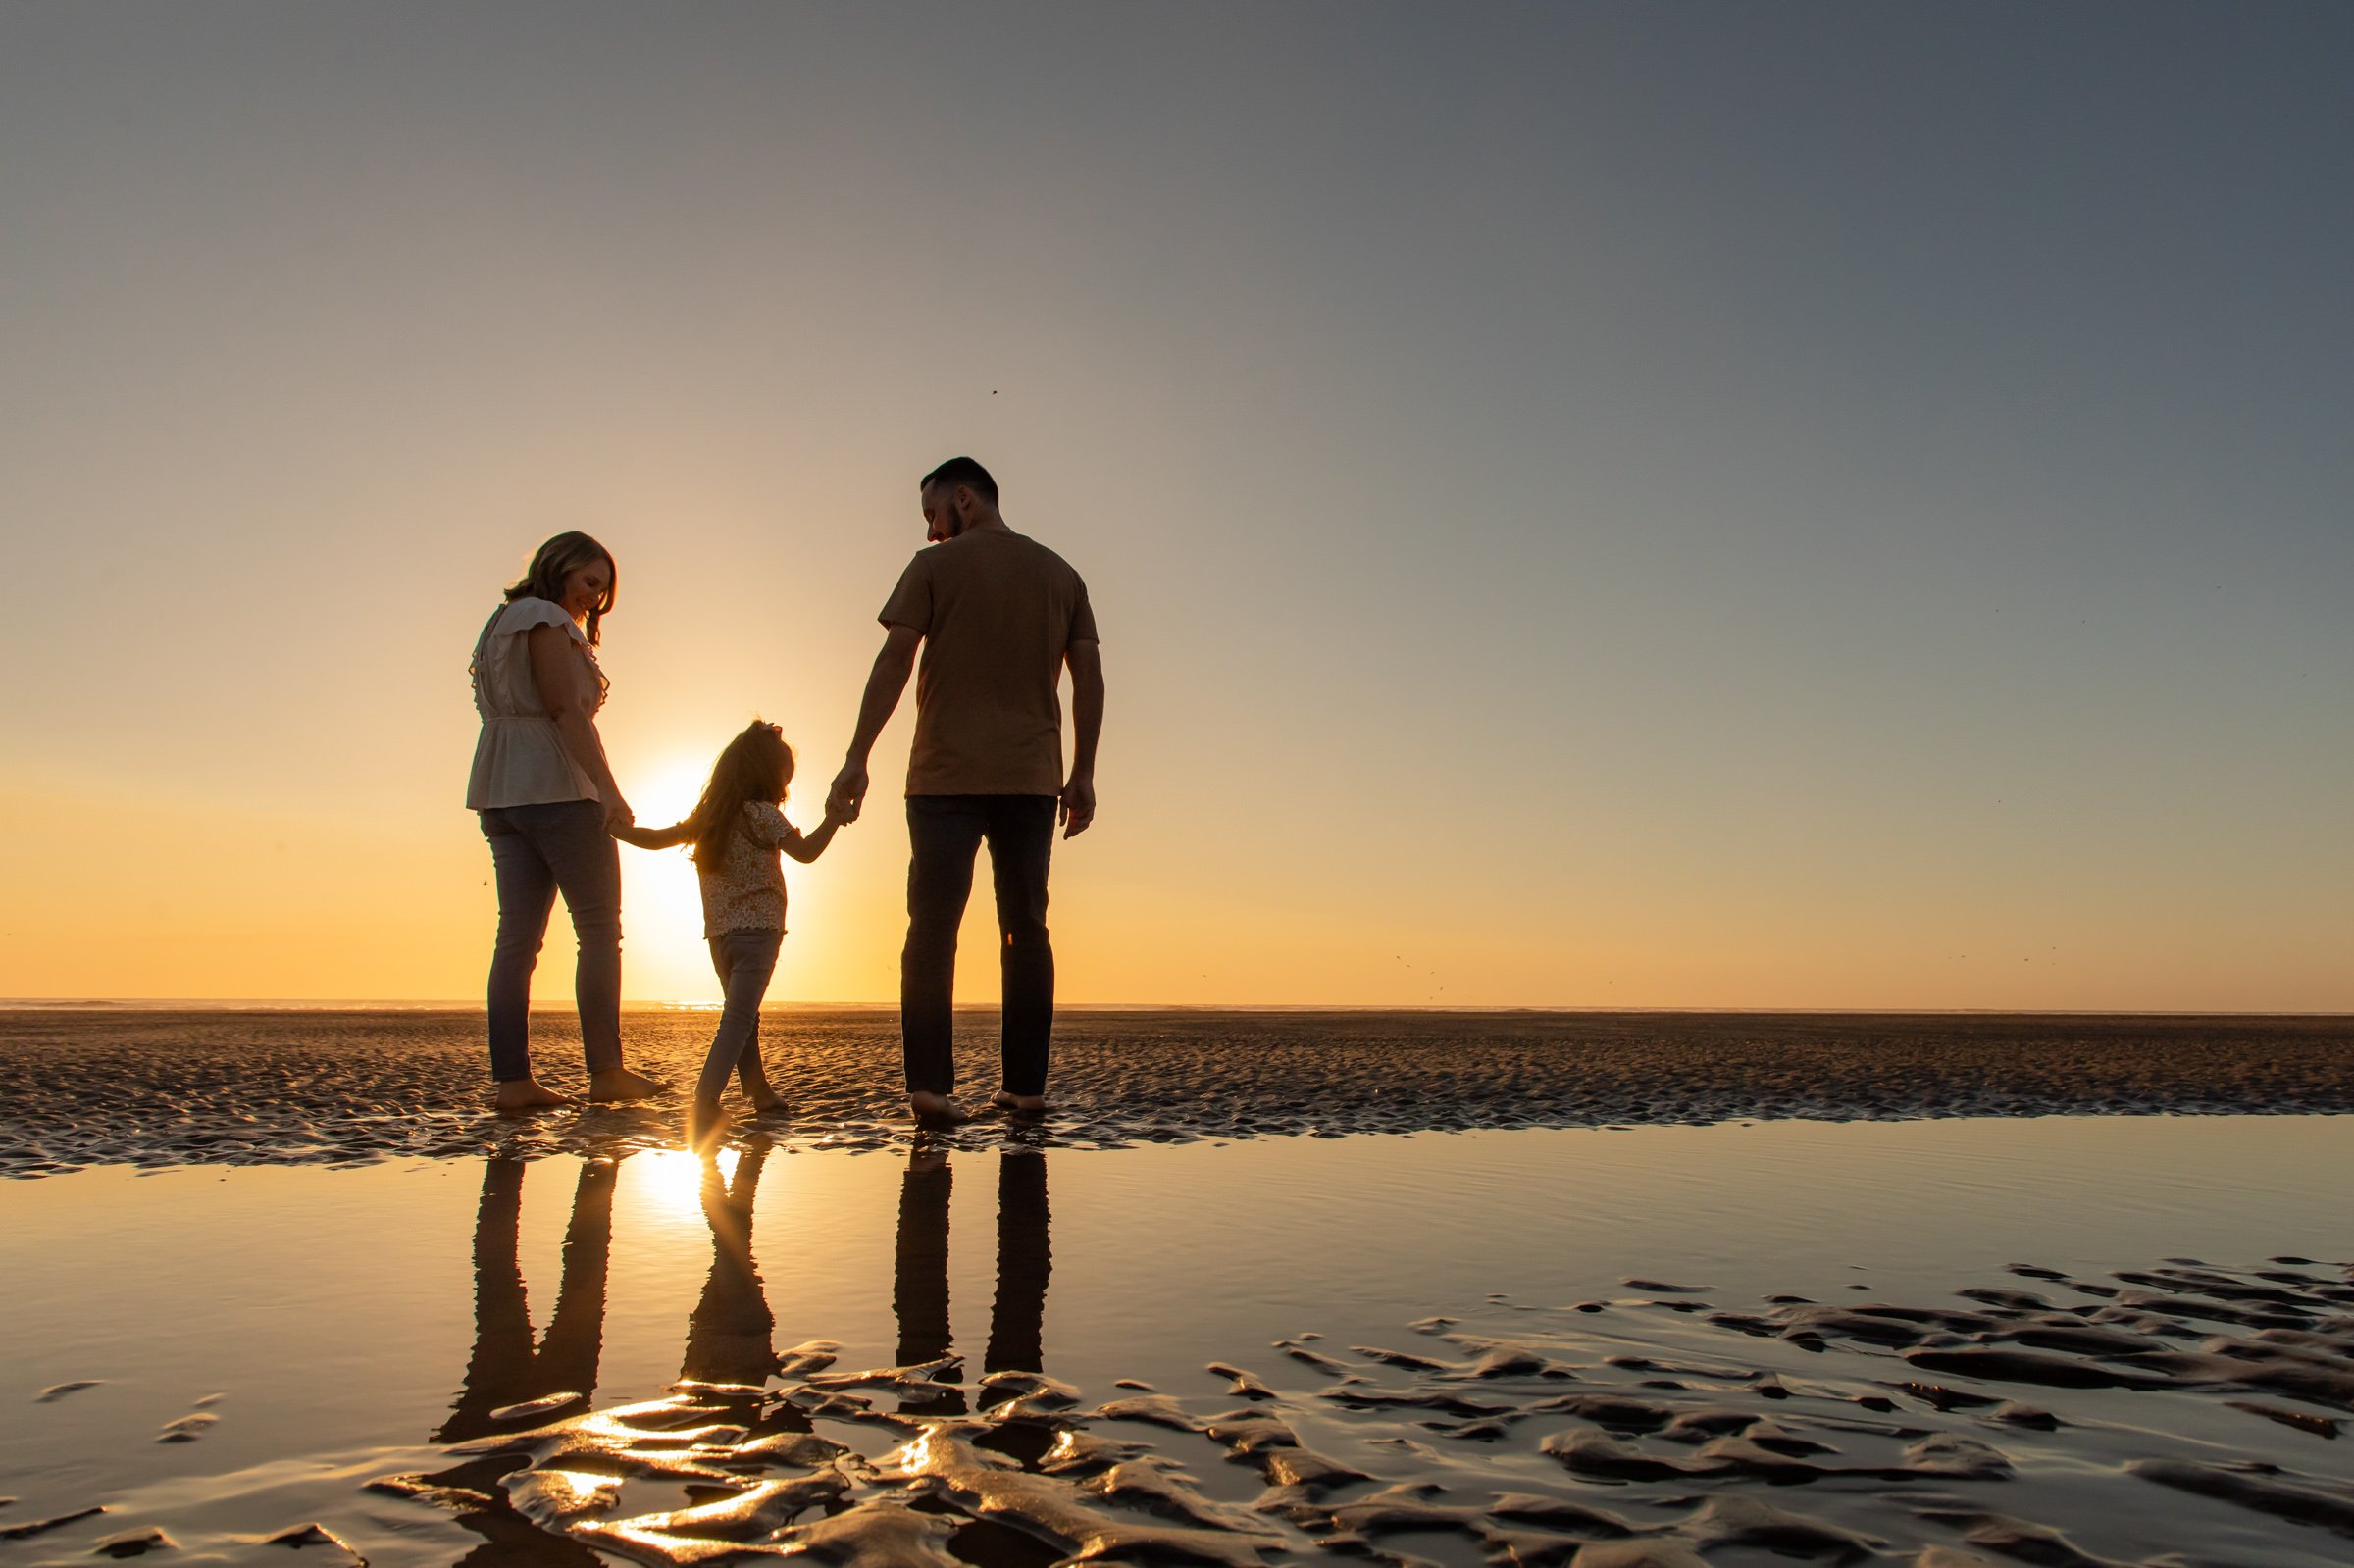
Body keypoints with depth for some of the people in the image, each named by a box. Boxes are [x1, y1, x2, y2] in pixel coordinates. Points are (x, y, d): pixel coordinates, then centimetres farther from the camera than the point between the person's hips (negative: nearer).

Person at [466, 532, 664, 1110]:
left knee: (517, 937, 2)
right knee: (599, 928, -5)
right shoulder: (547, 621, -4)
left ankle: (512, 1080, -1)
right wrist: (609, 789, -19)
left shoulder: (505, 622, 25)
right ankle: (605, 1070, -7)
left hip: (502, 795, 9)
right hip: (554, 788, -9)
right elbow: (565, 709, -14)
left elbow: (502, 713, 20)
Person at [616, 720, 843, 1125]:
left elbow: (656, 838, 9)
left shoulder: (705, 818, 8)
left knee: (743, 1015, 19)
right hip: (757, 929, -7)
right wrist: (834, 817, 1)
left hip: (718, 934, 7)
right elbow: (806, 852, -6)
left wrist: (615, 827, 20)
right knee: (739, 1016, -10)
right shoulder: (762, 814, -8)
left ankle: (759, 1091, 30)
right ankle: (705, 1097, -22)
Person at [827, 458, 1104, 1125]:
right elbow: (1089, 677, 10)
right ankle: (1025, 1085, 4)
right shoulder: (1061, 574, 14)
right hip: (1032, 778, 3)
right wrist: (1083, 774, 12)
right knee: (1025, 929, 7)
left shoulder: (935, 566, 3)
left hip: (946, 775, -3)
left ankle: (930, 1082, -12)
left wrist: (857, 759, -4)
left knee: (933, 927, -2)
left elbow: (893, 663, -4)